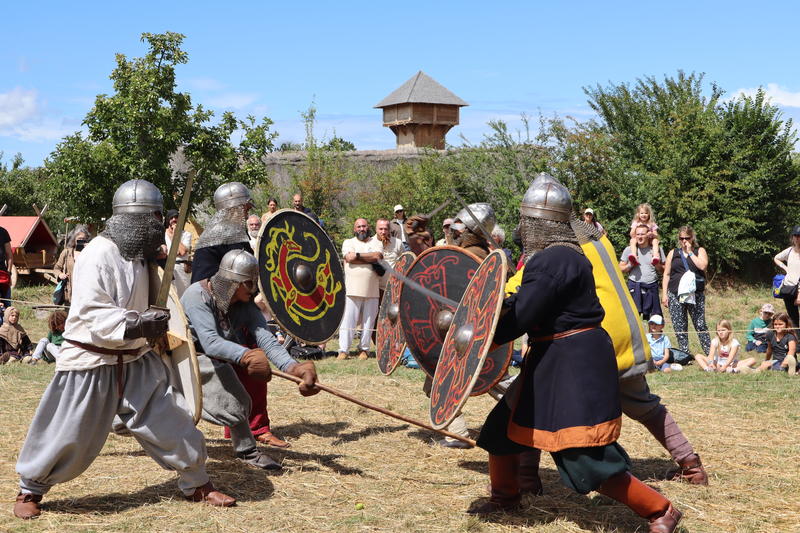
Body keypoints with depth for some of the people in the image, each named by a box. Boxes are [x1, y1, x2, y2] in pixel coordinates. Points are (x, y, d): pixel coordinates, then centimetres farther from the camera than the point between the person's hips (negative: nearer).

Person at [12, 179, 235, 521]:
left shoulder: (138, 254, 6)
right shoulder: (97, 256, -20)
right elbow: (93, 314, -28)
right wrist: (138, 325, -38)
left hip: (135, 360, 7)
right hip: (91, 362, -7)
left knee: (171, 421, 5)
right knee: (68, 437, 4)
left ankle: (196, 484, 20)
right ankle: (30, 490, 27)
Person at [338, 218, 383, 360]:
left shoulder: (376, 243, 15)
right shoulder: (348, 242, 11)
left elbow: (378, 256, -7)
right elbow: (349, 258, -8)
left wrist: (358, 255, -8)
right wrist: (370, 259, -5)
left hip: (372, 290, 2)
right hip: (352, 289, -2)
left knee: (368, 321, 5)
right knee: (347, 320, -6)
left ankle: (364, 349, 15)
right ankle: (343, 350, -3)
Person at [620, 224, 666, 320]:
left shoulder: (656, 250, 7)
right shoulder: (629, 250, 7)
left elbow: (663, 270, 11)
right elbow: (620, 269, 10)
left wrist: (657, 265, -8)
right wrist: (630, 265, -8)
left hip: (651, 287, 1)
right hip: (634, 286, -1)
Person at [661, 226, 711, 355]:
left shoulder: (700, 251, 9)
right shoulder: (673, 253, 12)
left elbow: (702, 266, -12)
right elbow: (666, 274, 10)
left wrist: (690, 252, -6)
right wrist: (664, 294, 2)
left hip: (696, 294, -2)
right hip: (675, 294, 2)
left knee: (700, 325, -4)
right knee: (680, 327, 2)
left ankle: (710, 353, 2)